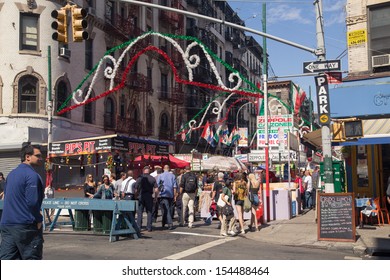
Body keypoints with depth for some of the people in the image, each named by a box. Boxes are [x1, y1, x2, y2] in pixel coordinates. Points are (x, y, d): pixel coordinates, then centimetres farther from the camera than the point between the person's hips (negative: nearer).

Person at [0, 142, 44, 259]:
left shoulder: (12, 174, 14)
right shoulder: (32, 175, -13)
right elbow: (32, 202, -20)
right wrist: (38, 220, -7)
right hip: (25, 226, -7)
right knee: (31, 258, 5)